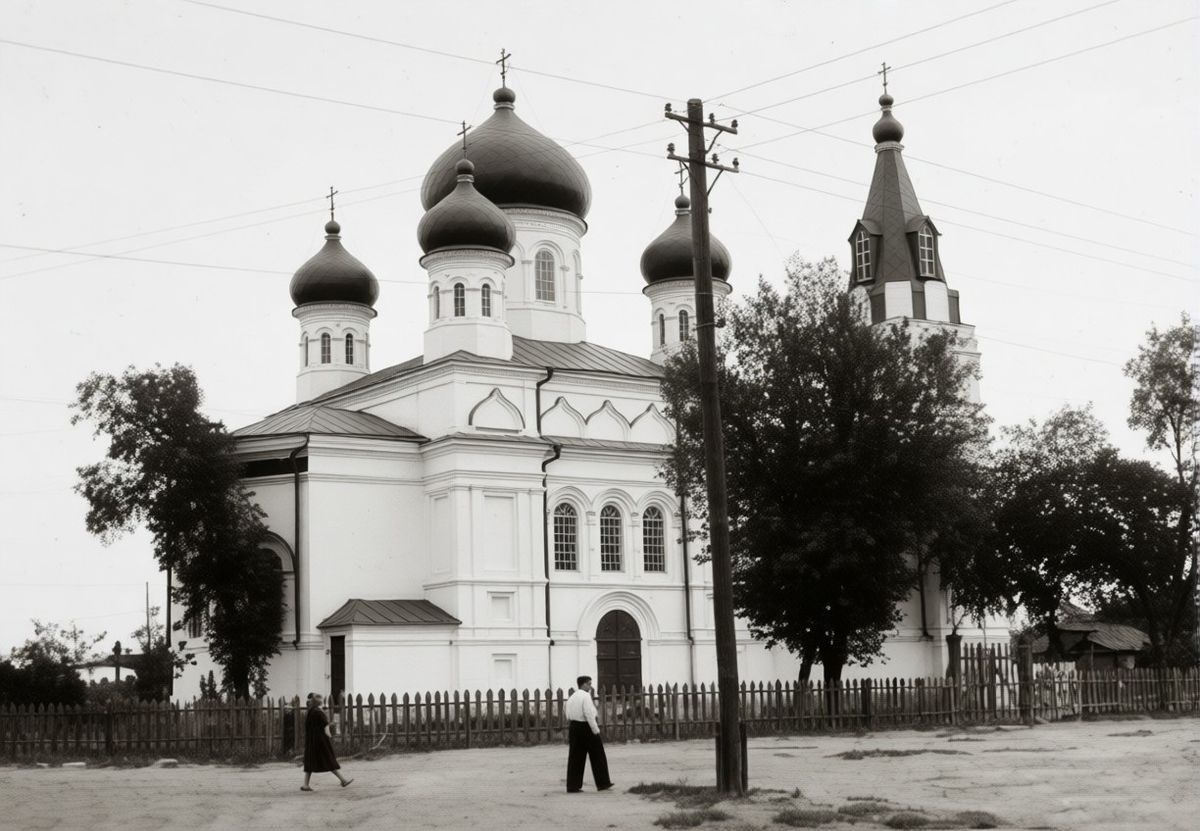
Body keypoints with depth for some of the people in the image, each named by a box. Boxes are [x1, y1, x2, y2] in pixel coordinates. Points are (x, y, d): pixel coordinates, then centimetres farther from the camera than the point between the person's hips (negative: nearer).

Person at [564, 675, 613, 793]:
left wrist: (569, 733, 17)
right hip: (586, 727, -7)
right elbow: (589, 715, -19)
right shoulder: (586, 696, -12)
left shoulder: (571, 698, 12)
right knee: (597, 756, 5)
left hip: (574, 727, 7)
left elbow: (569, 717, 13)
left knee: (575, 758, 7)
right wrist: (596, 731, -16)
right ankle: (603, 783, 12)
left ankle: (572, 786, 2)